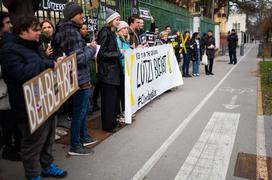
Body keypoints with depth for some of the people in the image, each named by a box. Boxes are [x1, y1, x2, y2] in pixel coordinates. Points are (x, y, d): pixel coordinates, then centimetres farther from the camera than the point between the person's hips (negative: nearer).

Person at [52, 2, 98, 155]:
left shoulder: (63, 30, 12)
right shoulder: (72, 32, -19)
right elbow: (80, 58, -22)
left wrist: (87, 49, 11)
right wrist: (91, 48, -7)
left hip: (79, 77, 10)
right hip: (80, 78, -10)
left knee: (85, 108, 21)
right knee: (80, 111, 0)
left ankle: (84, 137, 36)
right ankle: (75, 146, 14)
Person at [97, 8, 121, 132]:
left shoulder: (113, 33, 16)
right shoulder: (105, 32, -12)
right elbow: (101, 53, -18)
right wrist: (118, 54, -17)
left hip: (115, 71, 9)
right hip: (107, 72, -9)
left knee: (115, 98, 14)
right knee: (109, 100, -1)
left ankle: (113, 122, 27)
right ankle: (107, 126, 12)